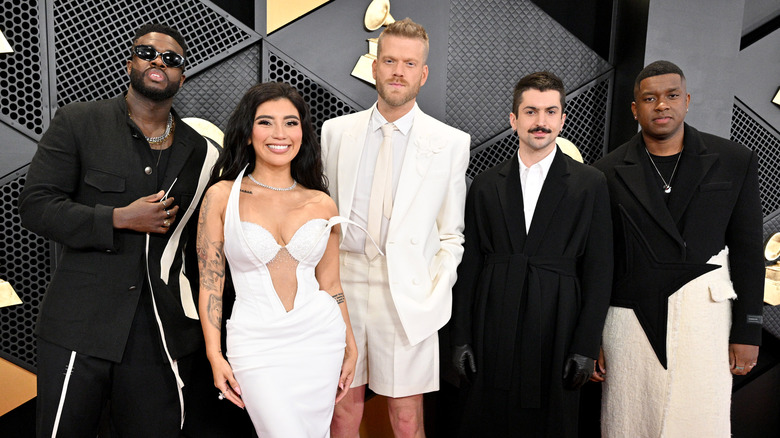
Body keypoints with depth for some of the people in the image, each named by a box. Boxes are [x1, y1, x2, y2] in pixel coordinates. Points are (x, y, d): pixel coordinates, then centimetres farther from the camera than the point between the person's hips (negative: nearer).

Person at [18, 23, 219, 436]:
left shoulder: (201, 153, 7)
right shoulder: (77, 122, 2)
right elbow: (35, 206, -4)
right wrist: (120, 219, -14)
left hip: (162, 336, 2)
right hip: (78, 327, -1)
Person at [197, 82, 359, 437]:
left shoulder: (322, 204, 3)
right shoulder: (222, 196, -3)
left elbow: (330, 283, 10)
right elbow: (210, 283, 0)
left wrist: (350, 346, 13)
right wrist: (215, 357, -4)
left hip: (319, 338, 3)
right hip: (257, 341, -2)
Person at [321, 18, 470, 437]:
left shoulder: (450, 143, 1)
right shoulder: (336, 131, 7)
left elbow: (452, 234, 4)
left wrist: (437, 294, -7)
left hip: (409, 294, -2)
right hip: (343, 285, 2)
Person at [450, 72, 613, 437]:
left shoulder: (590, 184, 2)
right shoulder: (486, 185, 7)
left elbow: (598, 271, 0)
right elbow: (469, 266, 7)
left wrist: (586, 348, -5)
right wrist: (462, 338, 3)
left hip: (557, 332, -1)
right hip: (493, 334, 2)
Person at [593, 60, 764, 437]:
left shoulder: (735, 161, 5)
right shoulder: (609, 172, 2)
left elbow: (747, 251, 6)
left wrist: (747, 331, 2)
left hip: (702, 314, 1)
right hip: (630, 318, 0)